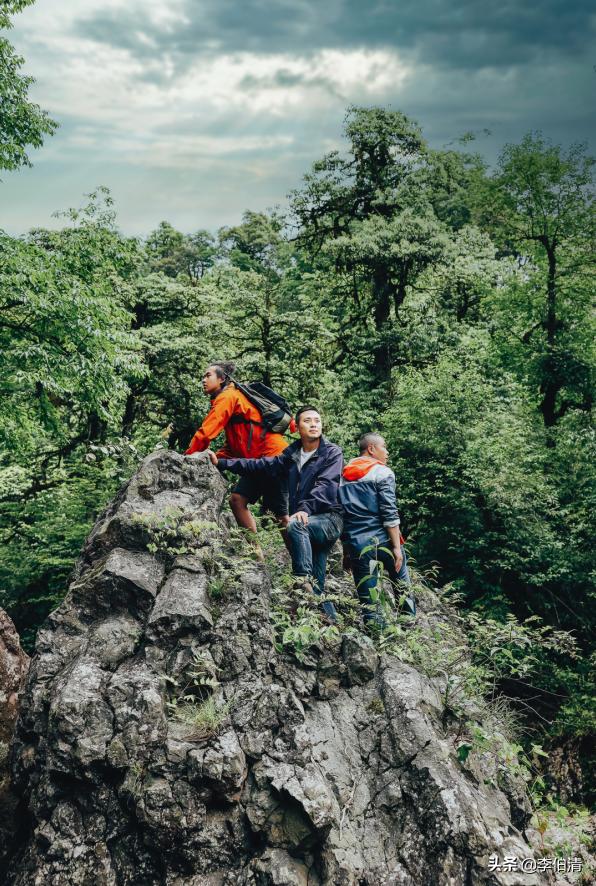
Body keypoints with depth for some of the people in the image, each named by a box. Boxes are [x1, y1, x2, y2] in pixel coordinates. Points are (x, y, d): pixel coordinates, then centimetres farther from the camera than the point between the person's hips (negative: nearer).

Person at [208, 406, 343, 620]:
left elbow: (325, 485, -18)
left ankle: (304, 578, -29)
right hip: (308, 522, 6)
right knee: (317, 587, 2)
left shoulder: (332, 453, -4)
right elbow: (261, 465, 13)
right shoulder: (292, 454, 14)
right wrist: (222, 462, 7)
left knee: (296, 525, -35)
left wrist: (306, 508, -33)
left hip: (329, 518, -6)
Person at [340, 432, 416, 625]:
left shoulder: (343, 476, 15)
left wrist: (346, 550, 18)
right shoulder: (382, 473, -2)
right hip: (382, 538, -4)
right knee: (403, 587, 14)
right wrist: (397, 547, -11)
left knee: (367, 600, 4)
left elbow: (341, 513, 15)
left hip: (355, 542, 4)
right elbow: (389, 514, -11)